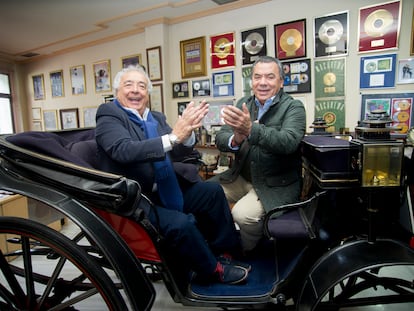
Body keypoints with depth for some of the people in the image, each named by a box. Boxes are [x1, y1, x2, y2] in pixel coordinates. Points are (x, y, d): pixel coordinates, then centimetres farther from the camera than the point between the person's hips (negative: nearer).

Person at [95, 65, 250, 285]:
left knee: (212, 191, 2)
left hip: (164, 190, 8)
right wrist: (174, 136, -35)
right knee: (181, 223, -26)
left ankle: (225, 251, 17)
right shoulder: (109, 117, -8)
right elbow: (124, 150, -28)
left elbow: (177, 152, 1)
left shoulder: (157, 118, 11)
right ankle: (213, 269, 2)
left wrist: (187, 131, -21)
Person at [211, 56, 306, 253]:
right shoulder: (243, 104, 6)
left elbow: (289, 142, -26)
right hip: (241, 177, 5)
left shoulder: (293, 107, -7)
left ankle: (245, 252, 6)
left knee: (243, 214, -27)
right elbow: (220, 140, -2)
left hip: (276, 184, -5)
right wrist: (235, 139, -26)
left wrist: (251, 129, -41)